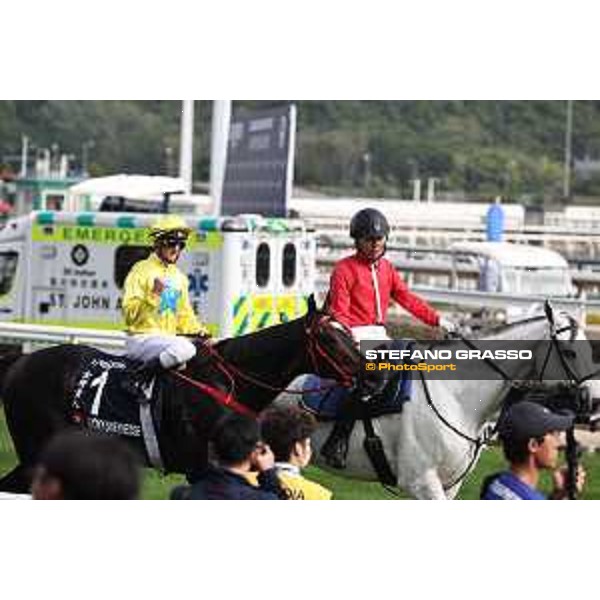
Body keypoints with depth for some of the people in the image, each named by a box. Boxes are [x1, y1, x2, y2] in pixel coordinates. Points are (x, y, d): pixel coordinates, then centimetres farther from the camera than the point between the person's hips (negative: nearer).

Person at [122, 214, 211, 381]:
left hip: (170, 337, 8)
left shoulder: (179, 277, 18)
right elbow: (129, 314, -12)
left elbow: (184, 315, 25)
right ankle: (142, 375, -23)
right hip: (141, 338, -8)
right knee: (185, 349, -32)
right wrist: (152, 296, -26)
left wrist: (197, 330, 5)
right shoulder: (141, 271, -5)